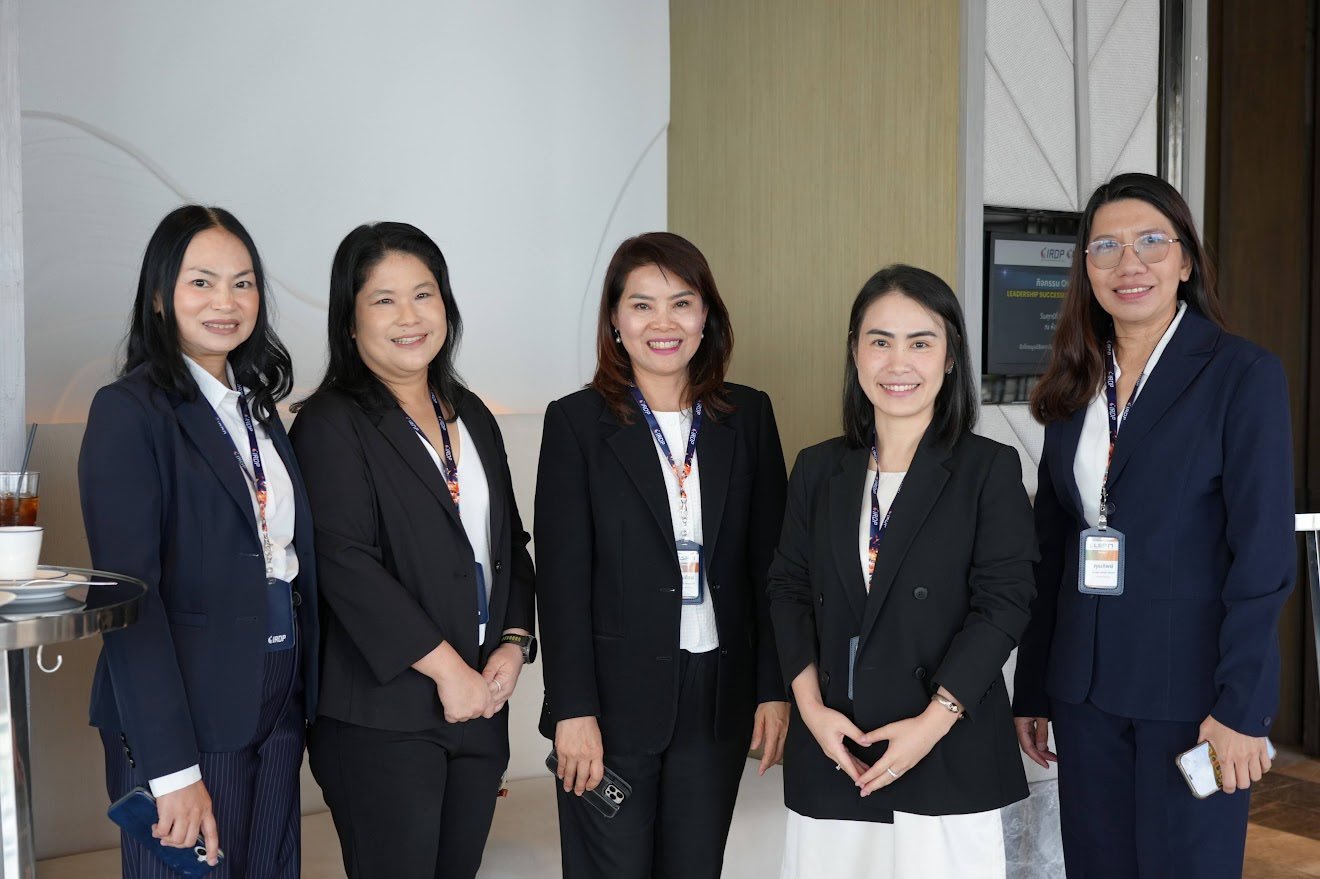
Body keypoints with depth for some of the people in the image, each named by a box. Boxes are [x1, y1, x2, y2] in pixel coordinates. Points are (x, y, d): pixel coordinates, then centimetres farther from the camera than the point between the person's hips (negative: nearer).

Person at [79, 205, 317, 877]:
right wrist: (172, 767, -19)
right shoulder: (128, 411, -10)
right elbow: (130, 593, -16)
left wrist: (304, 694, 7)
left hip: (279, 706, 7)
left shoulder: (256, 406, 12)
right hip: (184, 716, -7)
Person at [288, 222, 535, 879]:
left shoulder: (470, 416, 14)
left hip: (480, 703, 6)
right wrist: (447, 668, -15)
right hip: (383, 717, -6)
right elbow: (345, 564, -16)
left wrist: (513, 645, 0)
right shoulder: (331, 425, -8)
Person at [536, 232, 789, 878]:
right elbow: (562, 576, -6)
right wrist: (574, 710, -11)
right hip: (615, 700, -2)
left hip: (719, 698, 3)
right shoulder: (576, 421, -3)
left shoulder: (748, 416, 5)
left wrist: (775, 689, 1)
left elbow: (769, 564, 6)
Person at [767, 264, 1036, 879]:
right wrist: (812, 708, -3)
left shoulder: (990, 469, -2)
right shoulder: (818, 468, 8)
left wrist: (932, 722, -13)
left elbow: (1003, 604, -7)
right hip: (830, 754, 3)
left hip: (949, 756, -3)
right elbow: (788, 590, 9)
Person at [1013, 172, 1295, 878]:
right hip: (1086, 688, 5)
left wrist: (1241, 708, -15)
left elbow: (1263, 557, -10)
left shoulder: (1244, 375, -6)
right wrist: (1031, 690, 11)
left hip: (1191, 686, -4)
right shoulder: (1075, 387, 9)